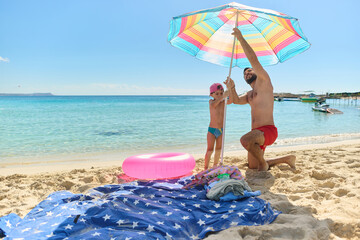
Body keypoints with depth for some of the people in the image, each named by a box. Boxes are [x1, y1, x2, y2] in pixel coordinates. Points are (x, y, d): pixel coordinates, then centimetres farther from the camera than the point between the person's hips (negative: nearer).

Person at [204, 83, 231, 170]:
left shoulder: (224, 102, 0)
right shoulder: (211, 101, -7)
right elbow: (213, 105, -31)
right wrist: (223, 97, -43)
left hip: (221, 130, 4)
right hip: (212, 130, -3)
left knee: (218, 149, 13)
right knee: (210, 150, -7)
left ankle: (215, 165, 28)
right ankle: (206, 167, -1)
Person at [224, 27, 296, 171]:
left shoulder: (263, 81, -1)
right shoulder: (250, 94, 24)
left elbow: (253, 59, -13)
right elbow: (236, 100, 13)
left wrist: (240, 38, -13)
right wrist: (231, 88, -3)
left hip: (268, 130, -10)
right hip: (256, 133, 10)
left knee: (245, 140, -39)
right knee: (253, 166, 16)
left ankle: (263, 163, -11)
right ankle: (287, 159, 31)